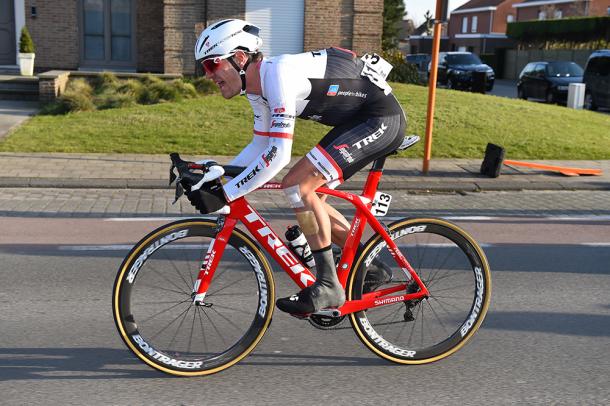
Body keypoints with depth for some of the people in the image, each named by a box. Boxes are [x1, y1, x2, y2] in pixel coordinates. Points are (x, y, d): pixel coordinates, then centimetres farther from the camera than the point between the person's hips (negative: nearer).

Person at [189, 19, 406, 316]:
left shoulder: (278, 72, -25)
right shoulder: (257, 86, 5)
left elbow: (278, 154, -32)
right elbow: (260, 147, 13)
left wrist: (224, 194, -28)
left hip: (382, 118, -10)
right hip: (357, 122, 10)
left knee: (297, 185, -19)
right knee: (308, 200, 9)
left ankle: (327, 286, -9)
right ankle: (368, 268, 22)